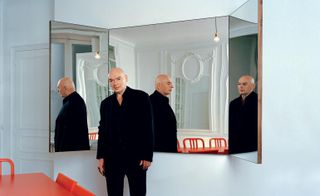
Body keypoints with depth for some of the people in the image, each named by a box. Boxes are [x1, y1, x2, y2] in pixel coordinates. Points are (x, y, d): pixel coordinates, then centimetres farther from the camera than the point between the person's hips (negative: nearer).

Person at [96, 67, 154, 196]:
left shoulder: (141, 97, 1)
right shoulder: (105, 103, 12)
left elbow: (148, 127, -2)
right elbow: (102, 131, 12)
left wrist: (147, 156, -7)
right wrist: (100, 157, 6)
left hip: (136, 157, -3)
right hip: (112, 158, 3)